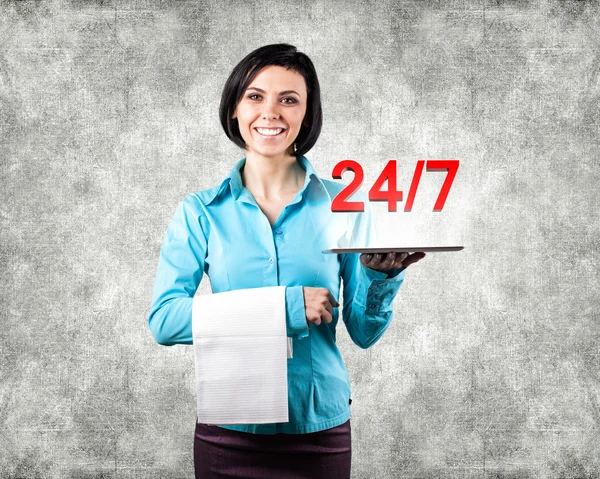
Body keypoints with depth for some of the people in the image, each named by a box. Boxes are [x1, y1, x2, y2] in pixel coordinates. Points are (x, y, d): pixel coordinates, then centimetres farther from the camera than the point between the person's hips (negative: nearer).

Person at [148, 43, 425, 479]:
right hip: (230, 433, 0)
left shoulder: (343, 206, -2)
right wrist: (286, 307, -20)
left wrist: (381, 276, -21)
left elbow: (364, 332, 1)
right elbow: (164, 320, -13)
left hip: (320, 426, 1)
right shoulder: (200, 212, -2)